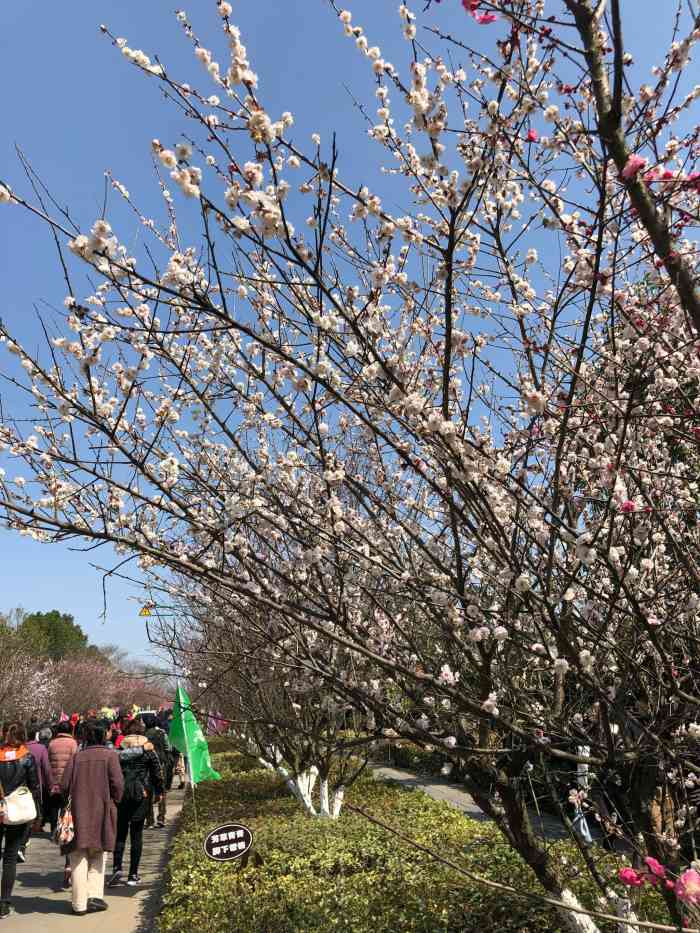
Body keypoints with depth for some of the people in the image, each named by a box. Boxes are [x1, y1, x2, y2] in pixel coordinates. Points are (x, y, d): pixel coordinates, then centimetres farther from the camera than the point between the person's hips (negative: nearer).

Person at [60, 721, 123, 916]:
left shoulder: (76, 757, 1)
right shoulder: (109, 755, -5)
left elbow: (64, 786, 0)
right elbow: (118, 784, -10)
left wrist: (70, 804, 16)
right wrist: (113, 803, 6)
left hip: (78, 813, 1)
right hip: (101, 813, -1)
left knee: (79, 859, 9)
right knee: (98, 856, 14)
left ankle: (80, 903, 11)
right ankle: (95, 895, 4)